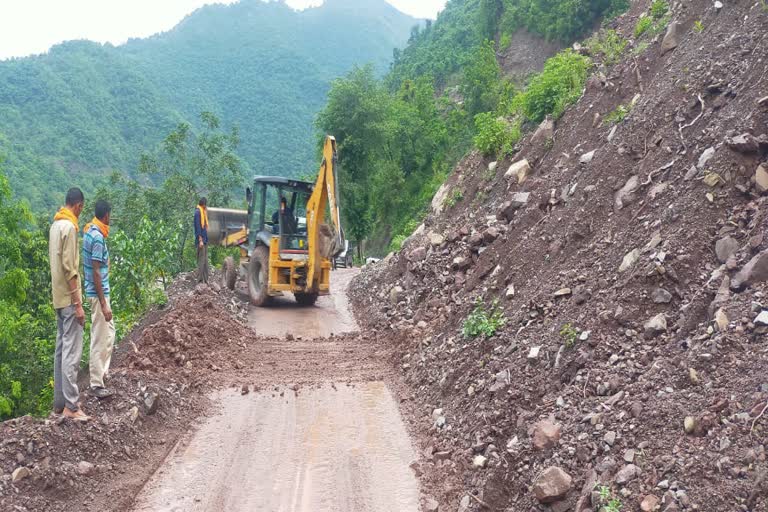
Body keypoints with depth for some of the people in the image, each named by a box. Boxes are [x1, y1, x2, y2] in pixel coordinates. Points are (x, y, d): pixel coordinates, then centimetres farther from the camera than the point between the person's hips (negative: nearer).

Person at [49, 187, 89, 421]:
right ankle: (71, 406, -5)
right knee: (72, 352, -7)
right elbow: (69, 268, -20)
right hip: (69, 298, -9)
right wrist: (78, 303, -18)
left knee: (61, 349, 12)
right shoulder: (69, 227, -16)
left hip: (58, 297, 9)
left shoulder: (55, 225, 12)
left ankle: (59, 402, 18)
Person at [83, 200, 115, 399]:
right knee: (99, 339, -3)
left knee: (109, 331, 22)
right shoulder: (98, 238, -22)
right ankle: (96, 384, 4)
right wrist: (103, 304, -22)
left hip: (99, 291, 10)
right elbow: (96, 273, -23)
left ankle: (102, 371, 32)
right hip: (98, 293, -10)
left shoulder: (90, 231, 7)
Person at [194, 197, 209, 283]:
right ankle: (200, 280, -7)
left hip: (205, 238, 10)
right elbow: (197, 227, -17)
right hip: (201, 239, -10)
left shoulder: (203, 211, 16)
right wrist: (200, 240, -20)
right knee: (201, 260, -9)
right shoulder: (198, 212, -12)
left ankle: (205, 280, 14)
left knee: (205, 260, 10)